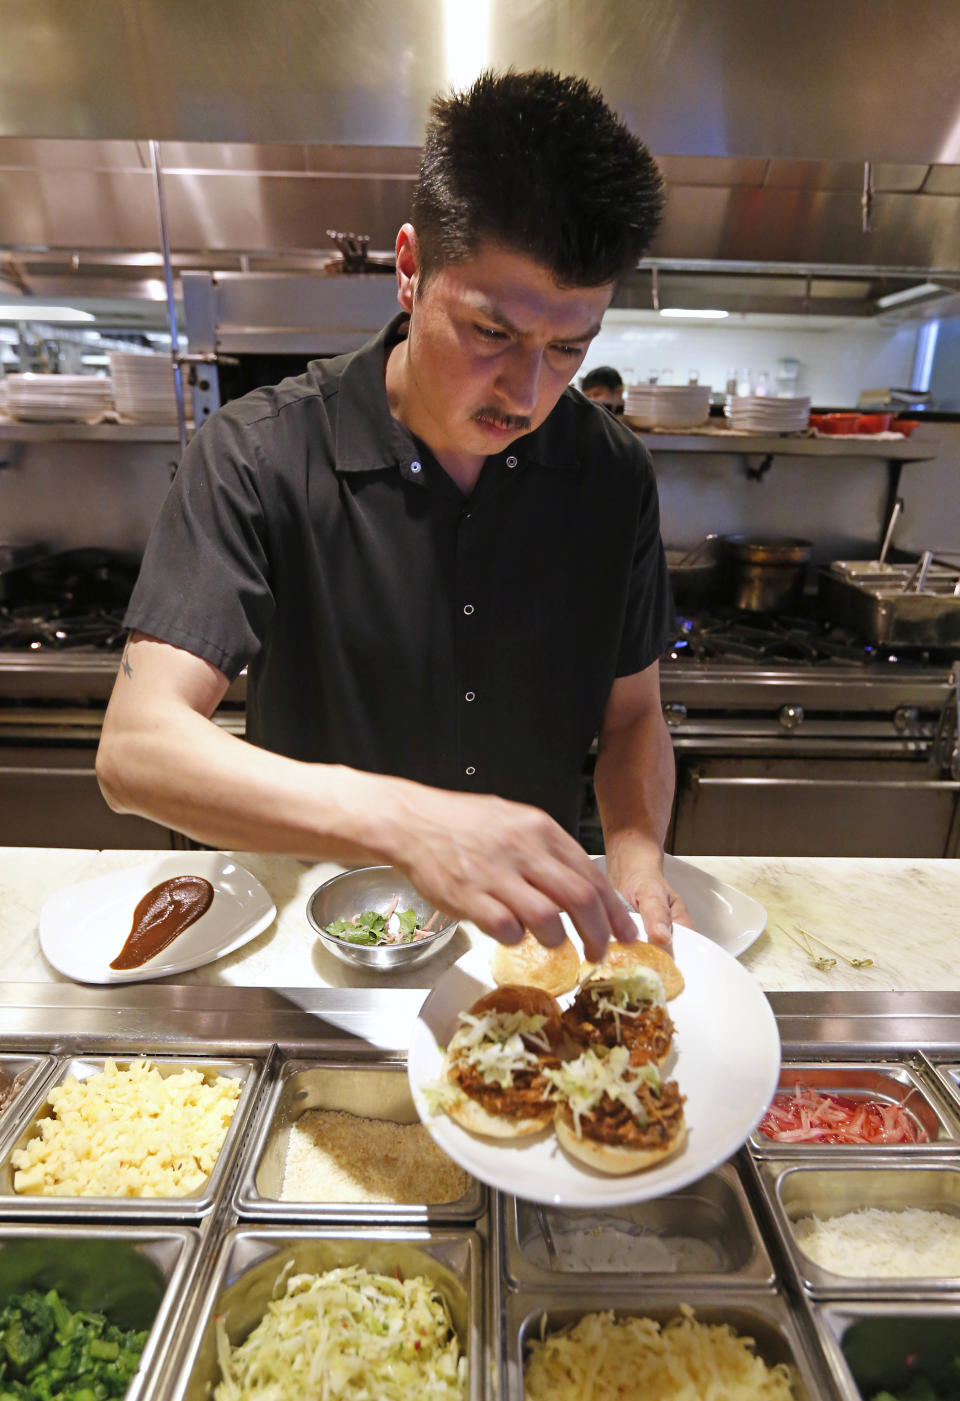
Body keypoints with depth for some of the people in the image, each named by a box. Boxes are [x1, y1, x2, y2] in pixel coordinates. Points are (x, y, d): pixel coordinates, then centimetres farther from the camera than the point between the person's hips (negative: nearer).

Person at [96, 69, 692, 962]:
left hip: (526, 926, 1)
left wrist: (637, 864, -18)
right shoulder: (258, 456, -17)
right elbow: (134, 750, -25)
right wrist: (406, 822, -40)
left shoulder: (613, 474, -7)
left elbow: (631, 717, 2)